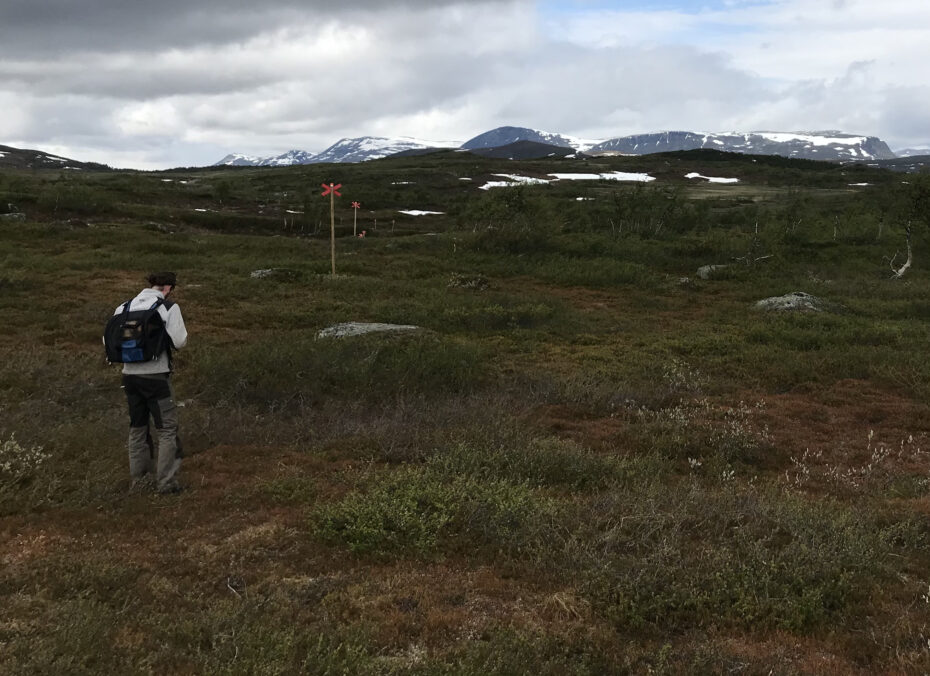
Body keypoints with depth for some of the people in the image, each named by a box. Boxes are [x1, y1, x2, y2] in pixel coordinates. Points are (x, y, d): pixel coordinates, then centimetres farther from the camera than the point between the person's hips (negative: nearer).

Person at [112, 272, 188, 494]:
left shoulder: (124, 307, 6)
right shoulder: (169, 307, -8)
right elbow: (179, 341, -12)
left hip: (130, 374, 5)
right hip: (156, 376, -5)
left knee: (137, 428, 18)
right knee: (167, 429, 4)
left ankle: (139, 477, 26)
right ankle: (166, 482, 2)